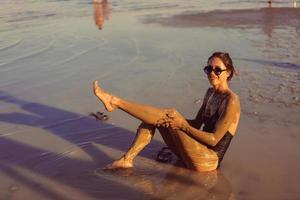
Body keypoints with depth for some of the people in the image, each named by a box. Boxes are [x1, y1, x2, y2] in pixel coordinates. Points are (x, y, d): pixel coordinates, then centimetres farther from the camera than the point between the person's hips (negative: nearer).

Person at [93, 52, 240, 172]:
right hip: (199, 151, 8)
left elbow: (214, 139, -19)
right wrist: (177, 121, -4)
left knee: (172, 114, -22)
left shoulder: (231, 101, -16)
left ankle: (114, 101, -16)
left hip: (208, 160, -8)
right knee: (153, 118, -2)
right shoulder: (210, 93, 10)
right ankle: (127, 159, -7)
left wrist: (182, 125, -20)